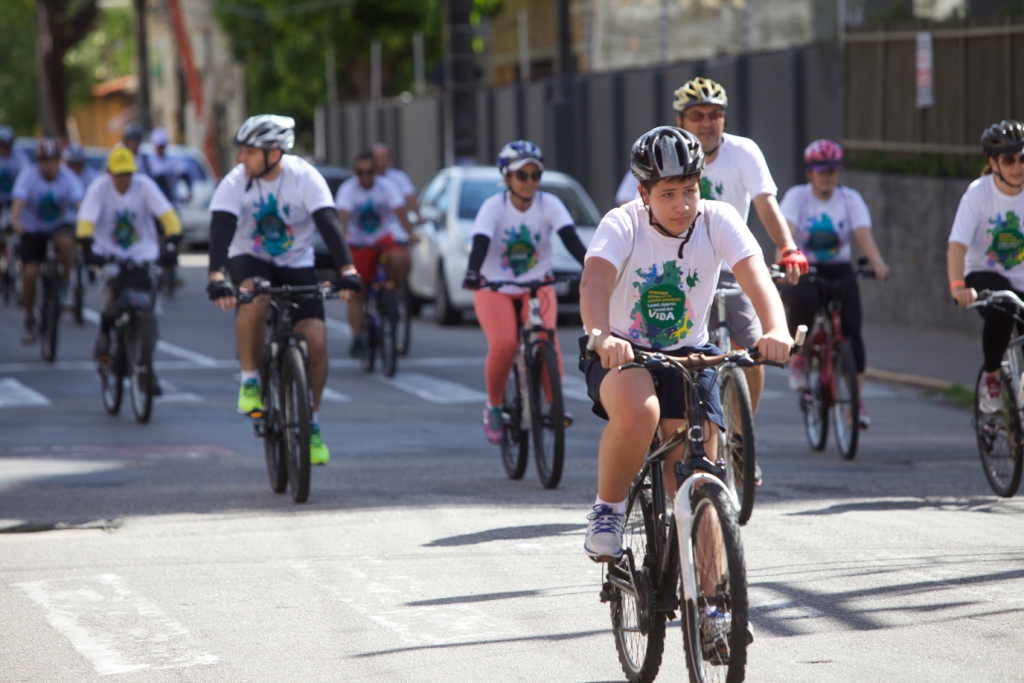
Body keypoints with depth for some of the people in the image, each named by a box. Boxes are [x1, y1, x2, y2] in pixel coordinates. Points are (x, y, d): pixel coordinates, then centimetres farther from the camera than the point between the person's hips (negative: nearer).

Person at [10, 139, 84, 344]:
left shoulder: (68, 178, -15)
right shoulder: (27, 176, -17)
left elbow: (79, 203, -27)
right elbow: (19, 200, -30)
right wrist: (15, 221, -50)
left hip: (60, 224, 0)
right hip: (33, 229, 0)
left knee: (65, 241, -36)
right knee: (30, 272, -11)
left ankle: (65, 281, -11)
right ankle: (29, 318, 9)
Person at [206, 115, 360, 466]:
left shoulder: (305, 177, -19)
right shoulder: (235, 183, -19)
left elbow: (328, 223, -27)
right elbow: (221, 229, -29)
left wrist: (347, 269, -41)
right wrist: (216, 278, -45)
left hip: (296, 264, 1)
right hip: (249, 259, -1)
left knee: (316, 338, -15)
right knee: (254, 297, -37)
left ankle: (311, 423, 4)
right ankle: (250, 381, -19)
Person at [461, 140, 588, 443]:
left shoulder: (549, 204, -9)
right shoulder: (494, 207, -14)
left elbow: (571, 239, -21)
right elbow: (480, 242, -28)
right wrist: (473, 274, -48)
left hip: (536, 287, 2)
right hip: (495, 289, -2)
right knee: (503, 345, -24)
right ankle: (493, 407, -1)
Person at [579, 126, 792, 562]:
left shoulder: (718, 220, -12)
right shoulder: (622, 225, -17)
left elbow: (755, 274, -27)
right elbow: (594, 282, -34)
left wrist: (776, 329, -48)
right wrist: (602, 337, -56)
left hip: (687, 355, 2)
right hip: (622, 354, -2)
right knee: (638, 413, -36)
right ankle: (608, 510, -11)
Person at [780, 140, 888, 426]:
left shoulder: (850, 198, 0)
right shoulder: (797, 196, -5)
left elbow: (863, 233, -16)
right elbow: (787, 230, -22)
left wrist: (877, 262, -35)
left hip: (840, 273, 2)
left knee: (851, 330, -15)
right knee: (803, 301, -35)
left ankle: (857, 402, -8)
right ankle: (797, 360, -10)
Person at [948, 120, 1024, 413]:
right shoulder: (979, 193, -14)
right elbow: (957, 245, -24)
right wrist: (957, 286, -42)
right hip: (984, 276, -3)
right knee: (1000, 310, -35)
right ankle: (990, 377, -12)